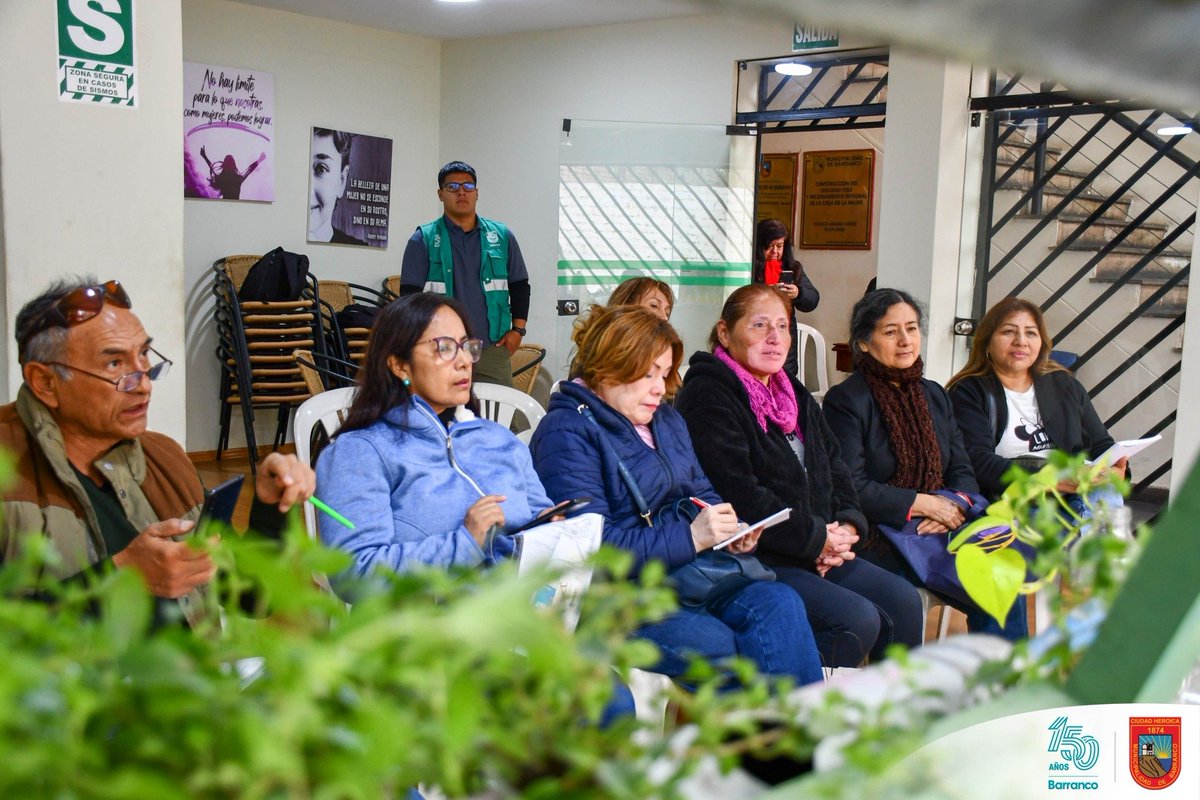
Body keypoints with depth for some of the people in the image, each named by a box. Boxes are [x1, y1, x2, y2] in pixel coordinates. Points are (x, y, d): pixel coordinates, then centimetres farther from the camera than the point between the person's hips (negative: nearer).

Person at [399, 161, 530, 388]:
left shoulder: (502, 236, 10)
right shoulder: (423, 239, 2)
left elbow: (520, 285, 15)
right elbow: (410, 293, 1)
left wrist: (518, 329, 6)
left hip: (494, 348, 2)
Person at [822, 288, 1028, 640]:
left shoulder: (934, 395, 18)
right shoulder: (845, 401, -4)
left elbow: (963, 472, 13)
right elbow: (851, 489, -13)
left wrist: (955, 505, -10)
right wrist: (923, 503, -14)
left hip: (940, 530, 6)